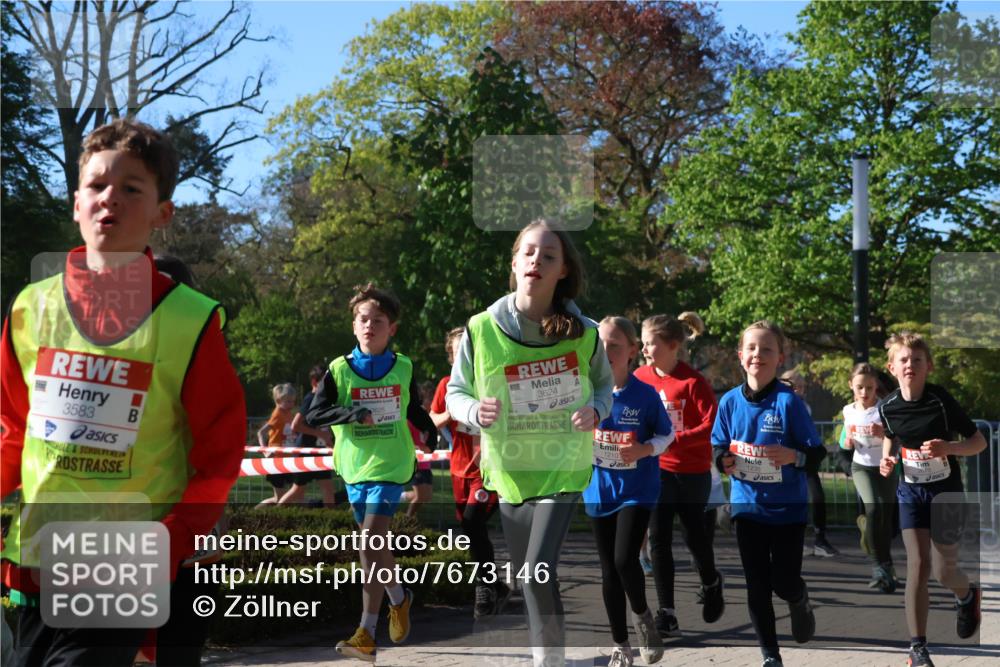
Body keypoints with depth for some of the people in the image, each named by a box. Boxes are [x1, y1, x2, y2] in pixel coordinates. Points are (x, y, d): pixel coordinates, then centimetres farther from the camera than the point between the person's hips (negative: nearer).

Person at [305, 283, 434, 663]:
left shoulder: (403, 368, 3)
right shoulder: (339, 369, 1)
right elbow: (313, 416, -7)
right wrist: (353, 414, -19)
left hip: (390, 465, -2)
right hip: (354, 466, 3)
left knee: (372, 545, -14)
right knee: (375, 546, 11)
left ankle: (367, 632, -4)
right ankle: (399, 599, 32)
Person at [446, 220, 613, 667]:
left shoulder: (583, 332, -9)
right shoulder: (481, 329, -10)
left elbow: (604, 384, 9)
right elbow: (455, 393, 0)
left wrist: (595, 410, -14)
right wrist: (475, 411, -23)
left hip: (563, 466, -2)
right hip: (510, 468, 2)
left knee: (538, 571, -18)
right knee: (528, 578, 15)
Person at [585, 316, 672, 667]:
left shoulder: (645, 394, -10)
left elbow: (667, 434, 0)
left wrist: (645, 449, -18)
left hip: (637, 489, -3)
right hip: (600, 491, 3)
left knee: (625, 560, -15)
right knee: (609, 570, 8)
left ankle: (642, 615, 17)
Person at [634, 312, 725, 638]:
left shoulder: (693, 382, -17)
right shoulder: (640, 377, -2)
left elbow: (712, 425, -19)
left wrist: (674, 439, -27)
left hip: (692, 471, -4)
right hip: (656, 468, 4)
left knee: (694, 534, 12)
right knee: (658, 539, -3)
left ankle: (711, 583, 43)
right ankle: (666, 614, 2)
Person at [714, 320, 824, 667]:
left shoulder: (789, 401, -14)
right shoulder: (730, 401, -3)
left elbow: (817, 453, -10)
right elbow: (718, 447, 9)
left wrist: (794, 456, -30)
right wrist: (723, 460, -13)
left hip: (788, 507, -3)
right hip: (748, 505, 3)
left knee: (784, 583, 1)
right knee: (757, 586, 7)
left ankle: (801, 603, 39)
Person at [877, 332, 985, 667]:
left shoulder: (942, 400, -17)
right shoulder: (888, 407, -7)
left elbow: (979, 442, -11)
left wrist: (949, 447, -30)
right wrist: (887, 458, -5)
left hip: (946, 491, -2)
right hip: (911, 491, 2)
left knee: (943, 571, 4)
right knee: (917, 565, -9)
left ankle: (968, 596, 42)